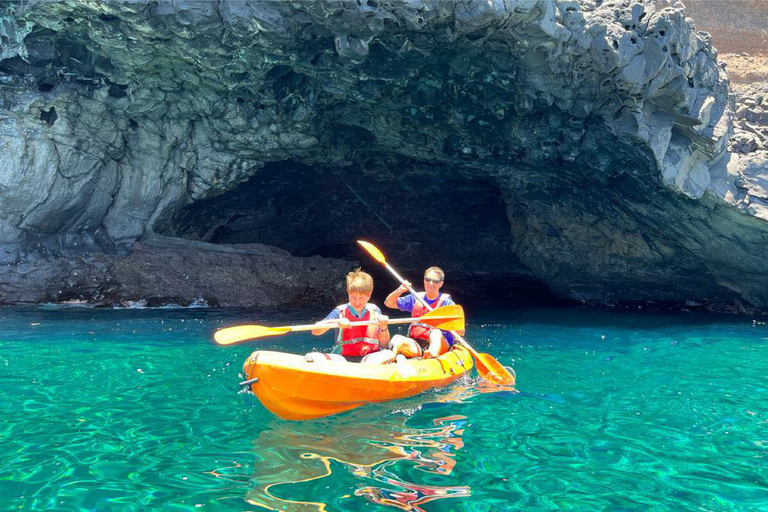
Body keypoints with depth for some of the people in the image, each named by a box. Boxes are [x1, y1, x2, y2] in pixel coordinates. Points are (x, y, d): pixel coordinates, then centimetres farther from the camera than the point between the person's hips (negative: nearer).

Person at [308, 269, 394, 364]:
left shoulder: (374, 311, 9)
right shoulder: (341, 311, 4)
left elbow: (384, 345, 10)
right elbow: (315, 331, -6)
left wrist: (384, 327, -10)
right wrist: (335, 322, -21)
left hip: (371, 357, 1)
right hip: (345, 358, 0)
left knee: (389, 354, -34)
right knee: (312, 356, -27)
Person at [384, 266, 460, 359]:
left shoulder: (446, 302, 2)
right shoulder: (415, 298, 13)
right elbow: (389, 303, 14)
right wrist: (399, 291, -5)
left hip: (439, 344, -3)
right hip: (415, 345, 4)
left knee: (436, 333, -37)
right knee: (397, 339, -25)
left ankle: (433, 354, -64)